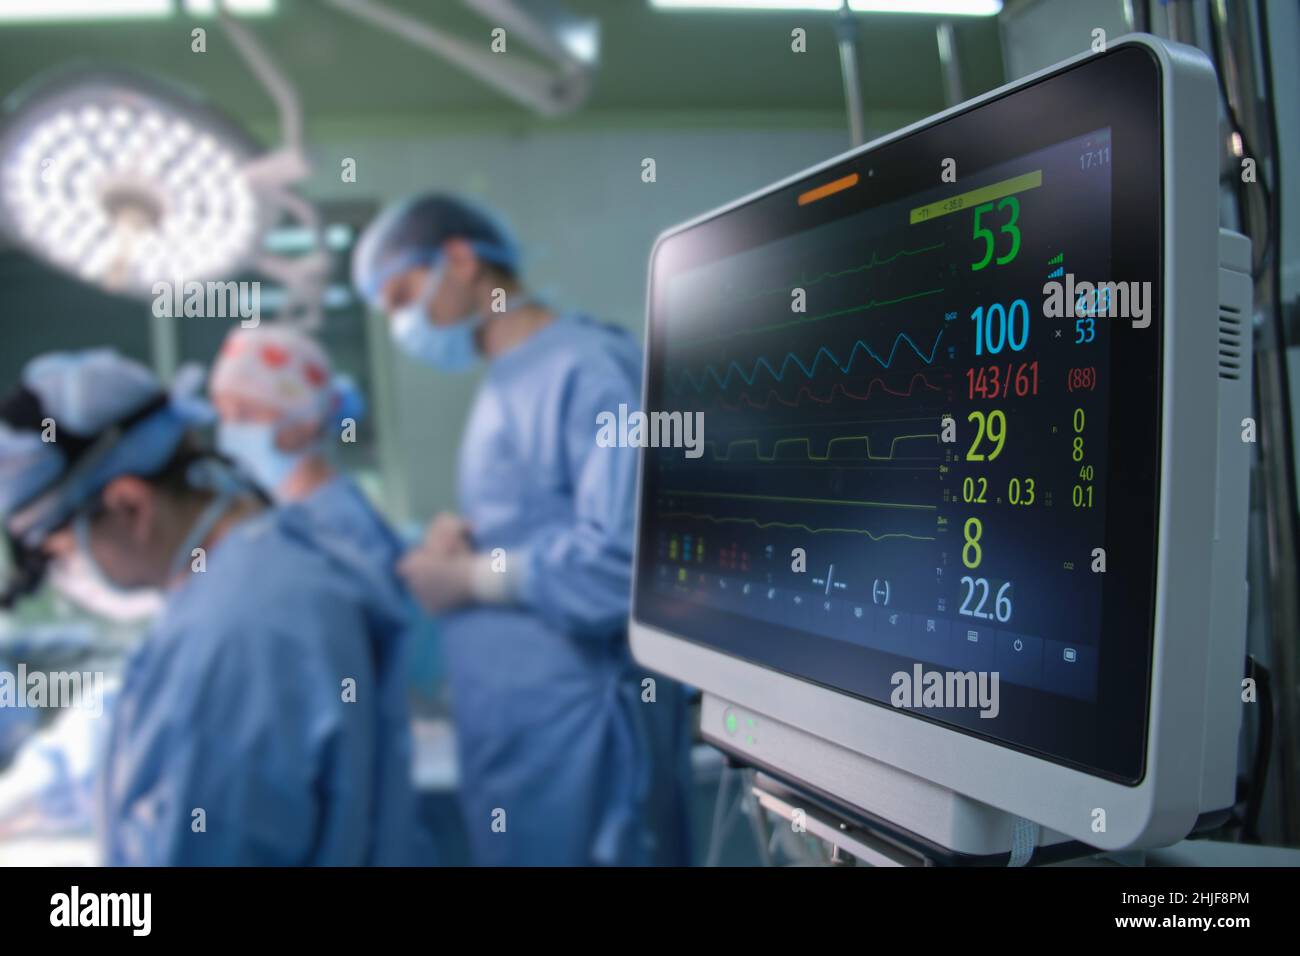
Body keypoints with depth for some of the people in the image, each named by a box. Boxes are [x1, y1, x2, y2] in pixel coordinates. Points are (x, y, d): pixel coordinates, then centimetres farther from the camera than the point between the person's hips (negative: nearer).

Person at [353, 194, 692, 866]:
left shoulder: (589, 368, -16)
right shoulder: (502, 389, 12)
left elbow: (625, 562, -25)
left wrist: (467, 577, -12)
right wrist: (461, 539, -1)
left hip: (576, 733, -8)